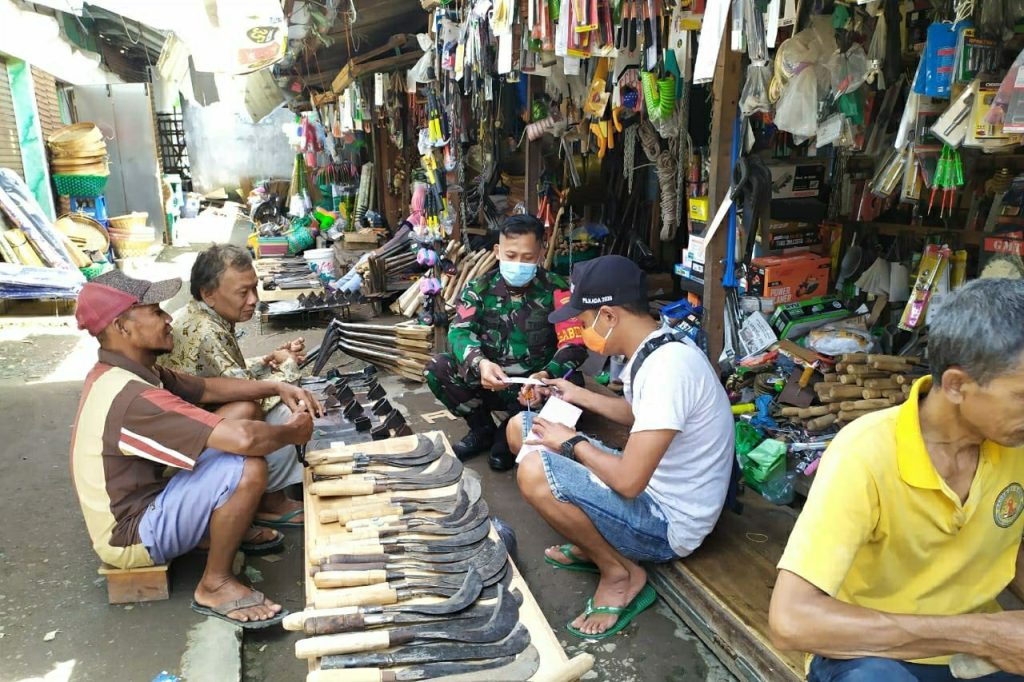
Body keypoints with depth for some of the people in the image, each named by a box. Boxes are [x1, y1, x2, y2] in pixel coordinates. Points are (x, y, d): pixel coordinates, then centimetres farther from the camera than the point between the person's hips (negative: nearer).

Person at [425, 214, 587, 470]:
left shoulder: (555, 290, -10)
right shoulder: (480, 287, -3)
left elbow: (574, 344, -18)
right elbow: (460, 332, -15)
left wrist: (547, 376, -39)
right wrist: (480, 364, -39)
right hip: (489, 381, 2)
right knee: (437, 368, -20)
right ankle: (483, 429, 6)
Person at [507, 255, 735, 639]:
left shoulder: (668, 366, -30)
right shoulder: (655, 348, 1)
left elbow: (628, 480, -32)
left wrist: (573, 443, -15)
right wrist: (580, 396, 12)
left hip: (669, 525, -9)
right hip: (651, 486, 10)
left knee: (535, 471, -31)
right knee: (522, 427, 9)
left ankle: (620, 573, -6)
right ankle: (594, 543, 13)